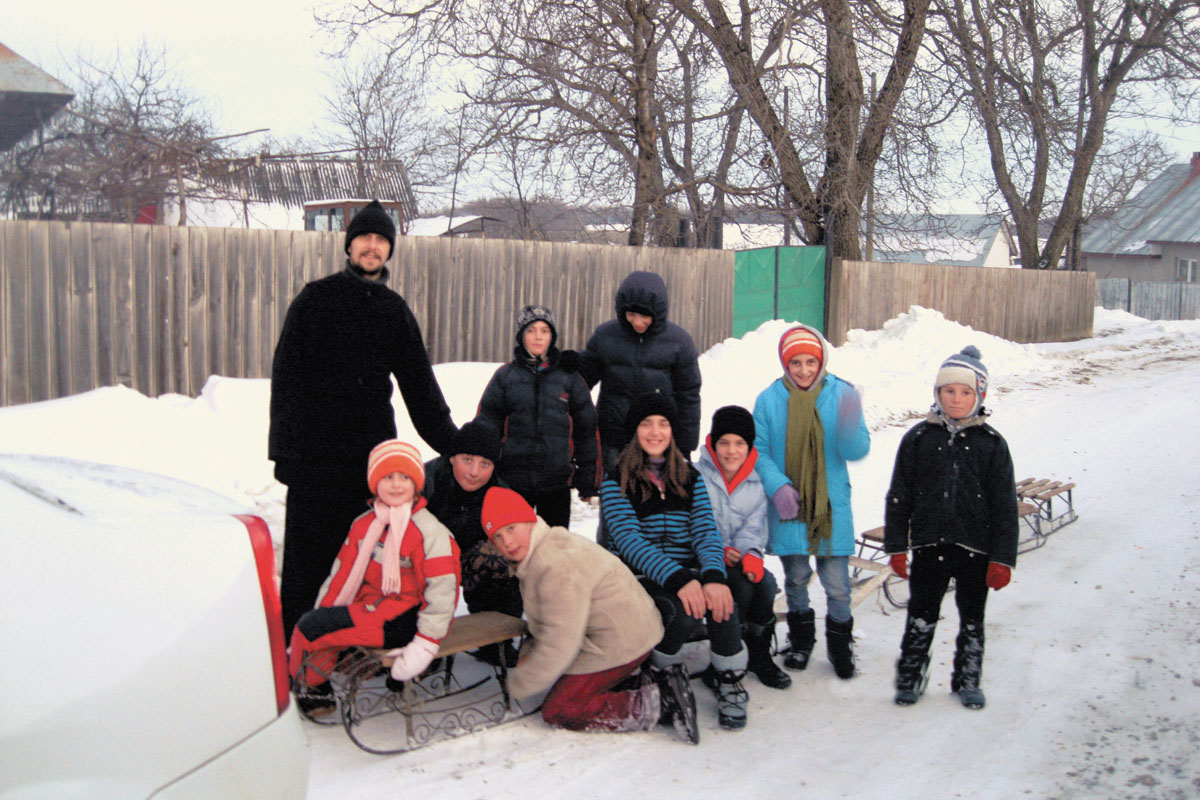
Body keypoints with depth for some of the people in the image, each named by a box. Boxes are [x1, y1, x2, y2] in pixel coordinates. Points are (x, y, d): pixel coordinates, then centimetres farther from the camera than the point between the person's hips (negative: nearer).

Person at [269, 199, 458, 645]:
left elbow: (419, 386, 20)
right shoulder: (316, 299, 4)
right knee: (308, 556, 0)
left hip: (374, 451, 3)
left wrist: (454, 444, 16)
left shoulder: (395, 310, 15)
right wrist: (286, 448, -11)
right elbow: (287, 377, -1)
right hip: (316, 453, -3)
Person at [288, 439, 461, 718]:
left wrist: (424, 646, -23)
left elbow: (442, 590, -19)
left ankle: (308, 685, 15)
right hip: (370, 606, 8)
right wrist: (322, 612, 7)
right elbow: (342, 574, 15)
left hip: (402, 619, -8)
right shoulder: (363, 525, 9)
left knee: (311, 628, -13)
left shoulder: (430, 532, -16)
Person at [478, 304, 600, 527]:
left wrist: (589, 476, 7)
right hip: (513, 480, 0)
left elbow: (587, 428, 10)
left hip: (557, 480, 0)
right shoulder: (505, 375, 5)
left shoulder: (569, 377, 7)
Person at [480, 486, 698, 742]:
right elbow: (549, 622, 21)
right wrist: (529, 652, 5)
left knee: (558, 711, -6)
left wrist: (519, 684, -13)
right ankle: (638, 682, 10)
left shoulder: (557, 566, -25)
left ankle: (656, 702, -11)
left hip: (619, 643, -11)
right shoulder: (536, 554, 10)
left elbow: (561, 641, -24)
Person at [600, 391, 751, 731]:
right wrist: (677, 578, -29)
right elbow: (628, 540, -14)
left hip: (688, 575, 3)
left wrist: (714, 575, -22)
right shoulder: (616, 481, 0)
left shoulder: (690, 478, 13)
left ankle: (729, 680, -9)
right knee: (684, 611, -32)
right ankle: (663, 673, -2)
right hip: (639, 577, -3)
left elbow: (706, 531, 1)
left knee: (719, 598, -30)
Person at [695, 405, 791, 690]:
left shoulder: (757, 483, 8)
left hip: (738, 558, 4)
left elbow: (753, 528, 3)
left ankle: (760, 656, -7)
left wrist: (751, 554, -18)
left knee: (765, 582, -24)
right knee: (741, 586, -29)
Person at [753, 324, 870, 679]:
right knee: (796, 578, 15)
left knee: (838, 585, 2)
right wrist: (778, 486, -17)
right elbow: (760, 451, -1)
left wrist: (849, 429, -29)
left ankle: (840, 646, 26)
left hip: (833, 506, 0)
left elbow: (857, 451, -7)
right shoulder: (769, 399, -3)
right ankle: (801, 640, 37)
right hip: (788, 505, 1)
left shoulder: (843, 395, -4)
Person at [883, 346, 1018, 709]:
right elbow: (899, 496, 2)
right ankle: (910, 677, 25)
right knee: (921, 616, 9)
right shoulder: (918, 438, 0)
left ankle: (968, 680, 30)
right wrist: (896, 546, -1)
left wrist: (1002, 558, -4)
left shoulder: (991, 443, -2)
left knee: (972, 618, 13)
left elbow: (1005, 505, -1)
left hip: (975, 548, 0)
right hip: (928, 544, 0)